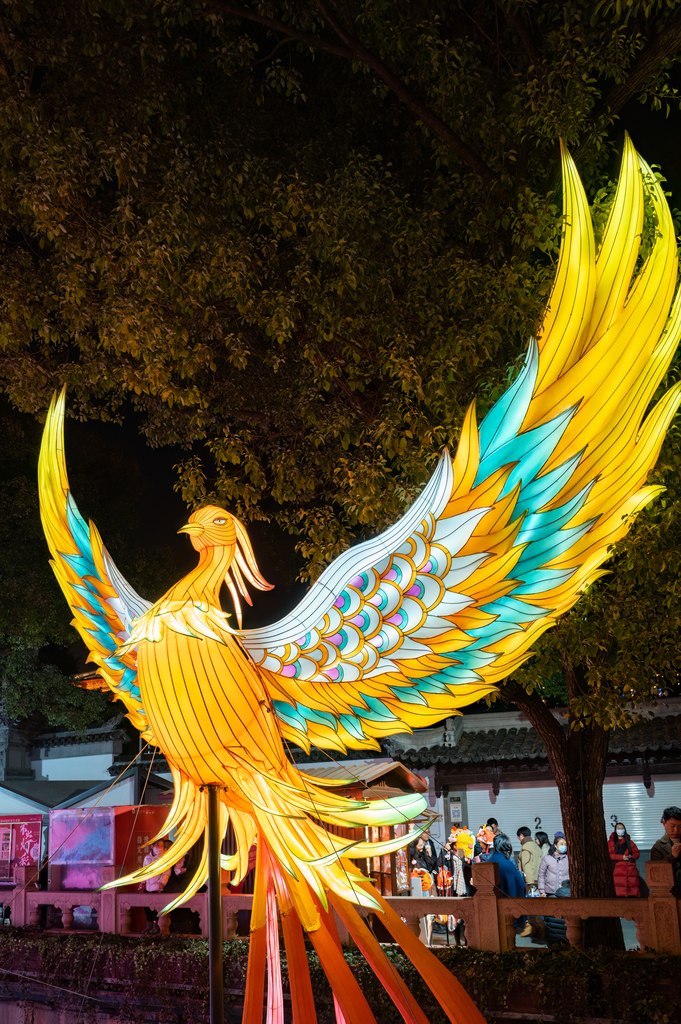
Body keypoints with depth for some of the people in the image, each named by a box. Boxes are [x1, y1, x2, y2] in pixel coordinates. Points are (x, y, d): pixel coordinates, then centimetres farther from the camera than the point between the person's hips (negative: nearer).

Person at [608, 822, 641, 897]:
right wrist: (621, 857, -10)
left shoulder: (629, 842, 21)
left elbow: (637, 853, 18)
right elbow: (608, 855, 0)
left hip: (630, 869, 2)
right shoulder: (610, 842, 13)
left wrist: (632, 856, -5)